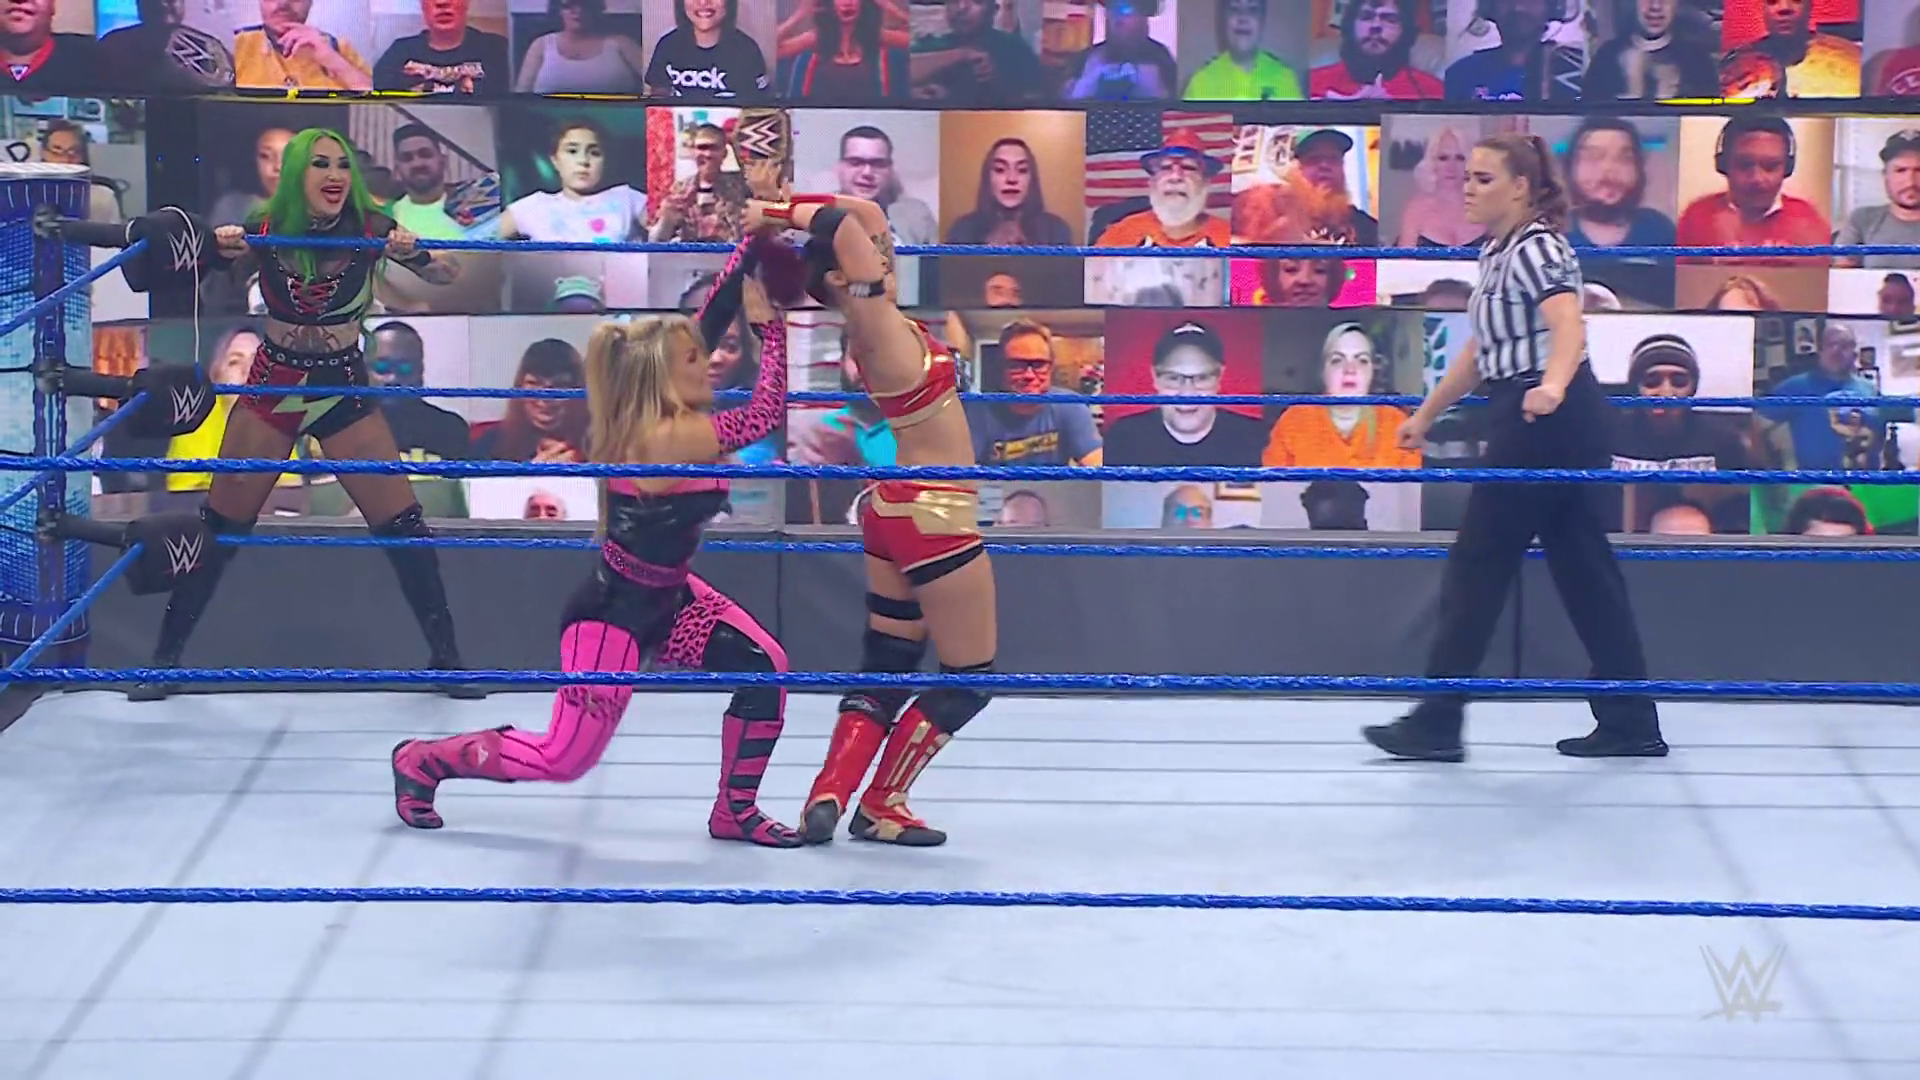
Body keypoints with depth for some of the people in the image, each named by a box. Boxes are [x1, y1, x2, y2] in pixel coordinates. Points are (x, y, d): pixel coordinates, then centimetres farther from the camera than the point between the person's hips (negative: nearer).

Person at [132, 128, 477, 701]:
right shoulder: (264, 231, -13)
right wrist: (225, 255, -25)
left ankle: (446, 656, 10)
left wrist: (413, 254, -35)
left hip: (344, 391, 0)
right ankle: (166, 657, 14)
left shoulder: (370, 229, -14)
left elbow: (445, 276, -13)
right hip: (271, 390, 0)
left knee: (402, 525, -3)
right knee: (219, 527, 3)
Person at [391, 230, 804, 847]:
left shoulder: (666, 416, -5)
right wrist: (770, 325, -25)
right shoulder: (667, 437, -29)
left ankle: (735, 812, 11)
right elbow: (764, 415, -31)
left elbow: (710, 319, -1)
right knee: (564, 759, -2)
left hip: (665, 599, 9)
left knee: (765, 668, -4)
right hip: (614, 613, -9)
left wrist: (751, 252, -10)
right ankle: (422, 761, 18)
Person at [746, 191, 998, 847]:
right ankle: (882, 804, 9)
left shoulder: (876, 326, 4)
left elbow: (867, 215, 9)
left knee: (886, 667, 12)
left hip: (896, 510, 9)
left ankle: (830, 794, 1)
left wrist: (779, 213, 5)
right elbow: (847, 225, -28)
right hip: (935, 519, -9)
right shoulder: (877, 326, -19)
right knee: (971, 677, 5)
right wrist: (777, 216, -15)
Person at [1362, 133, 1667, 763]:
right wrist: (1425, 415, 31)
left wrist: (1553, 386, -50)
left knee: (1477, 568, -4)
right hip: (1552, 427, 10)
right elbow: (1482, 351, 26)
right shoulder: (1497, 254, 17)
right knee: (1583, 569, 10)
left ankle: (1436, 724, 1)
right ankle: (1631, 723, 12)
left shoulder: (1535, 249, -13)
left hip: (1544, 423, -10)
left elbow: (1569, 325, -31)